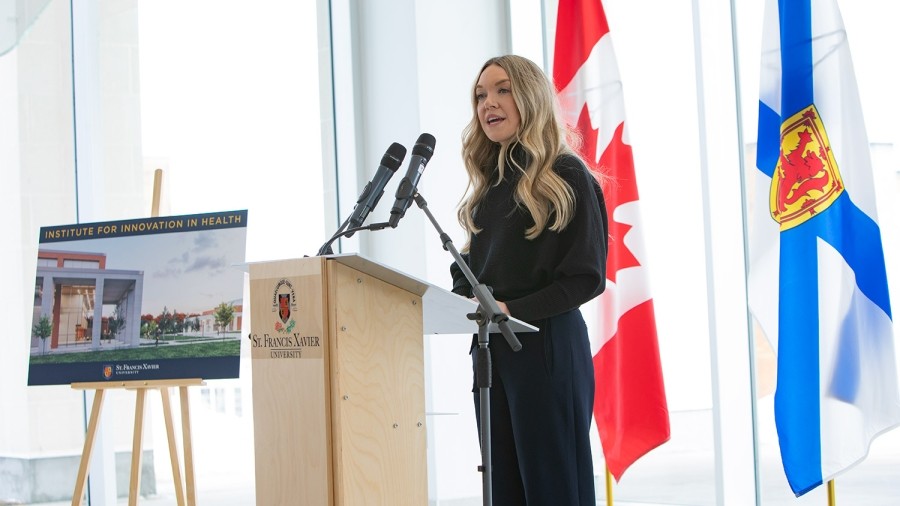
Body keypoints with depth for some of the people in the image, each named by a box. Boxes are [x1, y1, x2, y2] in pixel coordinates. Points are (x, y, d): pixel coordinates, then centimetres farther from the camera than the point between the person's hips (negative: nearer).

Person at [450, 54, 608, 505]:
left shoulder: (566, 177, -5)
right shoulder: (489, 182, 17)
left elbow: (587, 277, -12)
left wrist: (513, 310, -20)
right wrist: (459, 299, -1)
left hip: (546, 347, -7)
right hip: (489, 350, 7)